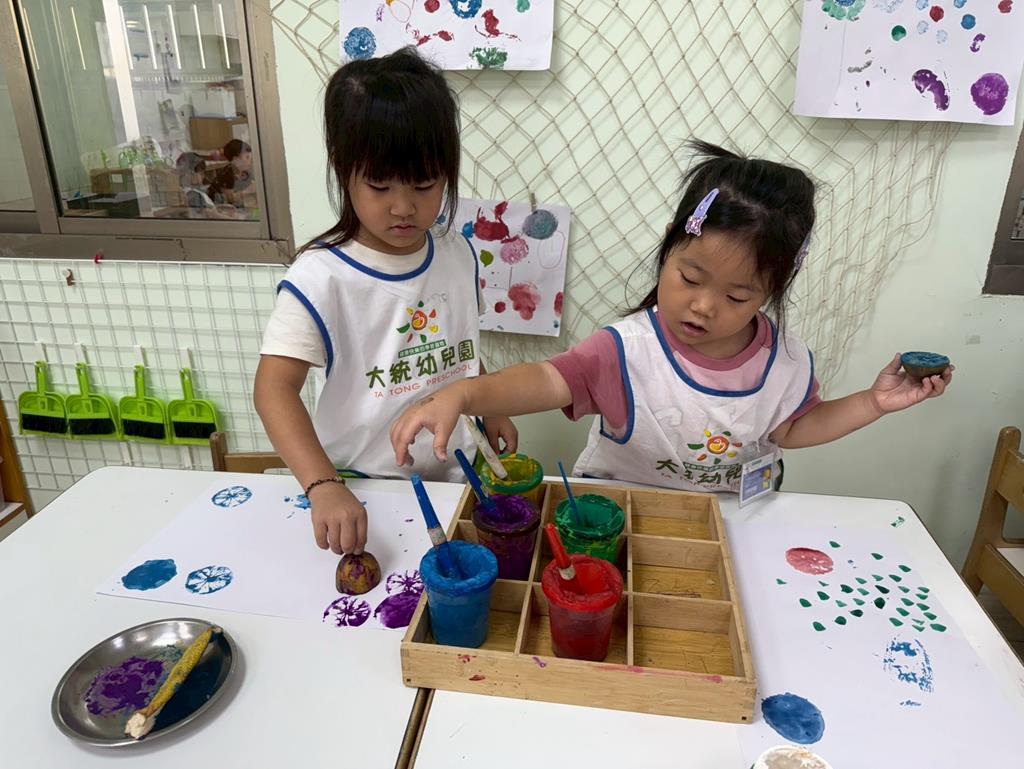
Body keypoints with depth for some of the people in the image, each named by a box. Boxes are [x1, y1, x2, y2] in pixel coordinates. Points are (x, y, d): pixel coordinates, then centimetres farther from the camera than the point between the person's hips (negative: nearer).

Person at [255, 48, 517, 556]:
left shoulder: (459, 256, 0)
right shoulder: (320, 278, -17)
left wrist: (489, 409, 18)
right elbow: (275, 387, -24)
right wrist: (324, 487, -34)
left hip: (454, 475, 4)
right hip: (361, 489, -3)